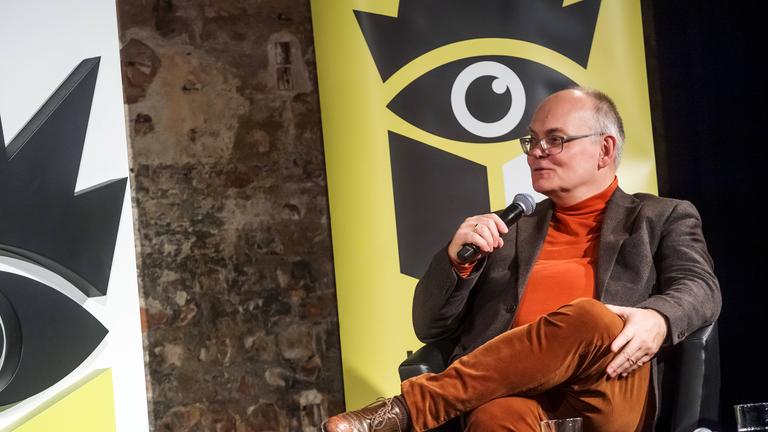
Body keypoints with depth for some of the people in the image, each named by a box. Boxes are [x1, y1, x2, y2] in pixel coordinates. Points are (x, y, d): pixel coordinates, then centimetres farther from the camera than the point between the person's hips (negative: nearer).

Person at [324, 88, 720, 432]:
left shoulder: (664, 218, 21)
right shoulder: (508, 230, 26)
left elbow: (699, 289, 2)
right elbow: (431, 328, 21)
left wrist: (658, 319, -23)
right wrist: (457, 258, 0)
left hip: (611, 394, 0)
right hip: (517, 391, 1)